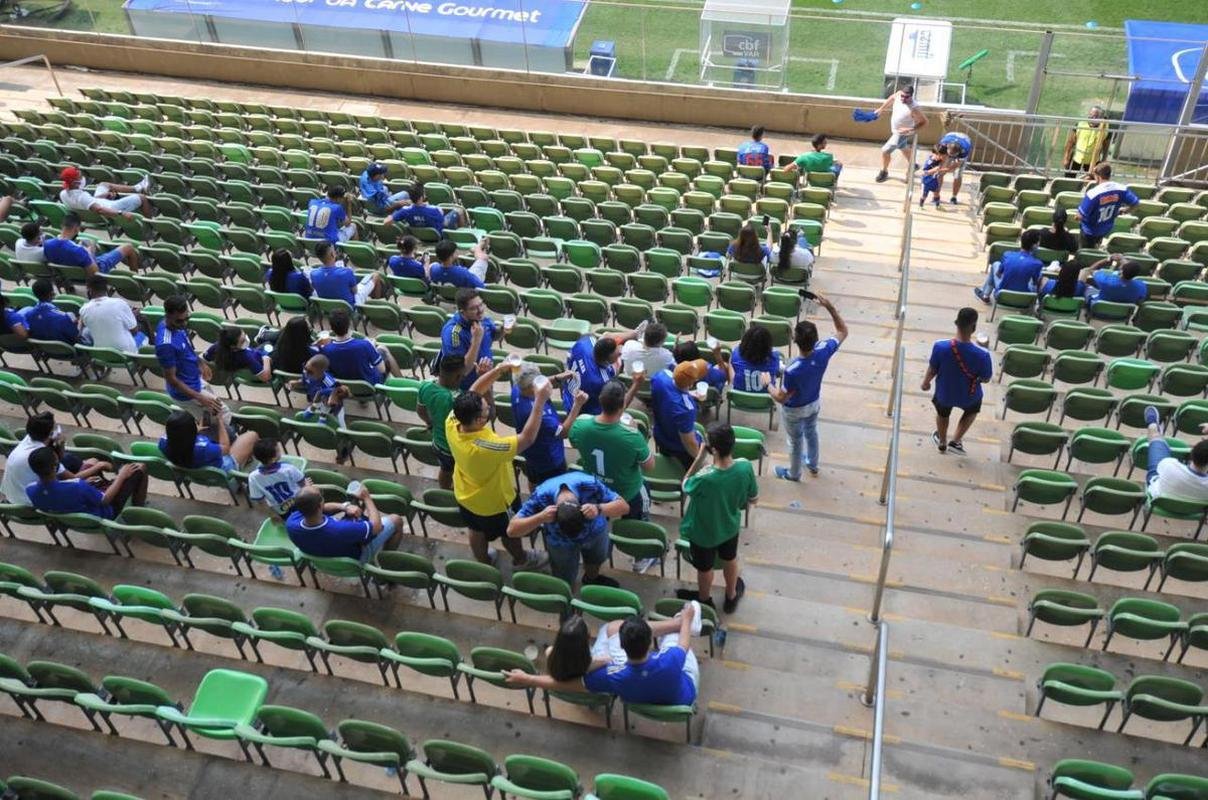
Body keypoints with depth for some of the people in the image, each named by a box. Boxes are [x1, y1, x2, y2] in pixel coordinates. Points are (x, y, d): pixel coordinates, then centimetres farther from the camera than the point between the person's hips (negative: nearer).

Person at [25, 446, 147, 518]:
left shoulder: (30, 490, -25)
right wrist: (122, 476, -8)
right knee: (139, 469, 2)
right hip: (105, 513, -6)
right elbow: (106, 500, -23)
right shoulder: (77, 487, -42)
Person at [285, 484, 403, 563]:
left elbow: (315, 509, -8)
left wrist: (344, 506, -23)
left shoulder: (291, 523, -31)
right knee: (396, 520, 15)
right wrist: (367, 498, -13)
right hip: (356, 558, -5)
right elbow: (376, 526, -28)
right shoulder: (342, 530, -47)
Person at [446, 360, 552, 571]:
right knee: (510, 532, 27)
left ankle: (483, 562, 59)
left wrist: (499, 369, -24)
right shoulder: (486, 448, -47)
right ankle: (521, 560, 55)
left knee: (477, 531, 32)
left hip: (465, 496, 5)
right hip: (494, 502, -5)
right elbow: (527, 438, -38)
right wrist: (540, 401, -38)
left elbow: (473, 392, -15)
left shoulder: (452, 423, -29)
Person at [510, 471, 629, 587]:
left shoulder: (590, 485, -42)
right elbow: (512, 530, -38)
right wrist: (540, 518, -55)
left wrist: (599, 509, -56)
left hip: (595, 531, 1)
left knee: (595, 559, 31)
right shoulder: (540, 498, -41)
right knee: (564, 583, 16)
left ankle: (591, 579, 64)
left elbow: (624, 506, -36)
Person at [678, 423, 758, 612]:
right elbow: (753, 498, -10)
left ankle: (704, 601, 56)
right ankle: (731, 596, 59)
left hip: (704, 532, -3)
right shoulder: (745, 467, -29)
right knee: (730, 560, 33)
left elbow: (685, 487, -17)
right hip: (730, 526, 3)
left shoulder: (704, 478, -43)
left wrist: (699, 458, -21)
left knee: (705, 568, 27)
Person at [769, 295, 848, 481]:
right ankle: (813, 464, 59)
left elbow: (781, 398, -28)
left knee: (795, 441, 23)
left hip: (794, 410, -5)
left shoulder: (793, 370, -44)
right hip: (814, 403, 5)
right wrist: (830, 307, -23)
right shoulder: (823, 352, -32)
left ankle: (794, 473, 50)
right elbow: (843, 331, -13)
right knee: (811, 432, 33)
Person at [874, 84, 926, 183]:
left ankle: (884, 172, 22)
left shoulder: (913, 109, -39)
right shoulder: (898, 94, -21)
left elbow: (924, 121, -27)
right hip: (895, 130, 8)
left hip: (902, 133, -8)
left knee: (885, 150, -2)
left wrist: (911, 129, -37)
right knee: (904, 149, 30)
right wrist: (881, 109, 11)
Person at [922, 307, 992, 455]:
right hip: (968, 397, -1)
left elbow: (932, 370, -13)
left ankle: (942, 443, 59)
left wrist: (925, 383, 9)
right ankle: (956, 441, 37)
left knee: (942, 414, 36)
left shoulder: (940, 347, -31)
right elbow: (985, 379, -15)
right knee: (973, 409, 37)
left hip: (944, 394, 1)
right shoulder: (982, 355, -33)